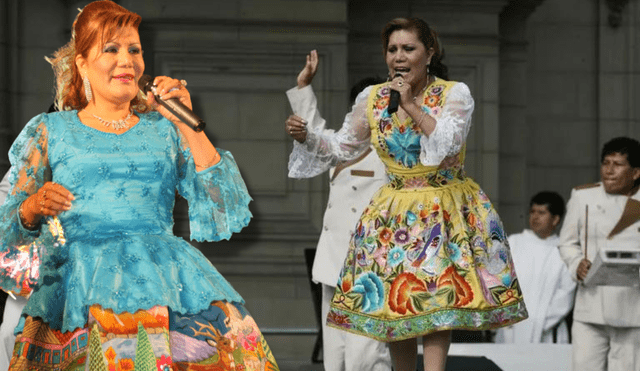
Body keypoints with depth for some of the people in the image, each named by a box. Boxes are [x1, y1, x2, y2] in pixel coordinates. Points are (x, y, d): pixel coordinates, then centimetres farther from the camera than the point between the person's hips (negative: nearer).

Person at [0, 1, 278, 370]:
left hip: (164, 266, 2)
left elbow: (225, 208, 7)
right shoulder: (49, 131, 18)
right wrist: (33, 208, -11)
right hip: (80, 267, -2)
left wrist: (188, 127, 1)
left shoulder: (165, 129, 20)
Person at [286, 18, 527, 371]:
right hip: (394, 214, 4)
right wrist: (307, 136, -2)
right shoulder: (372, 99, 4)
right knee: (393, 303, 4)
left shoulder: (454, 94, -5)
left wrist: (411, 106, -23)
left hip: (445, 211, -3)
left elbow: (447, 142, -20)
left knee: (437, 301, -12)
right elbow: (343, 146, 14)